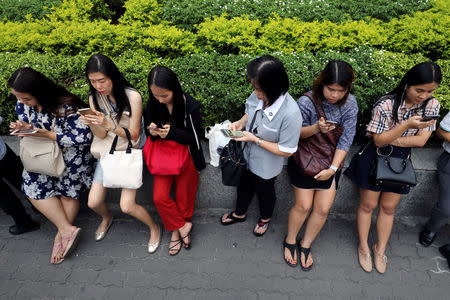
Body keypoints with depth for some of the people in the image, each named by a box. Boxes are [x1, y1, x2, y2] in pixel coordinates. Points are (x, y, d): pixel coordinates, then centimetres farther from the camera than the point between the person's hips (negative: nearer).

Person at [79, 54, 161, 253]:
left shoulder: (132, 96, -19)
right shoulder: (94, 97, -3)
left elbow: (134, 135, -15)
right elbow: (101, 135, -3)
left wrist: (109, 124, -30)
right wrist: (92, 123, -25)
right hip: (107, 152, 5)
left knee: (127, 206, -12)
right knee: (93, 203, 1)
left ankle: (154, 228, 18)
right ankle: (107, 218, 38)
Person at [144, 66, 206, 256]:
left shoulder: (190, 106, -20)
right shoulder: (153, 104, -8)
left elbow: (196, 137, -15)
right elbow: (150, 132, 4)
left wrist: (172, 133, -30)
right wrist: (152, 131, -21)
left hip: (186, 156, -3)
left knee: (183, 198, 7)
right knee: (159, 197, -6)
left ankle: (176, 230, 33)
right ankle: (183, 226, 16)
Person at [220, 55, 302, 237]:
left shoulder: (290, 114, -36)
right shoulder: (258, 96, -19)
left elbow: (286, 151, -27)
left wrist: (256, 140, -28)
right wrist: (239, 123, -17)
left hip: (266, 167, -5)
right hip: (248, 157, 5)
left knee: (264, 191, 25)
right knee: (244, 186, 29)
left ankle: (265, 218, 60)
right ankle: (239, 213, 61)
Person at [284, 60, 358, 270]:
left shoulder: (350, 104, -11)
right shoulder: (306, 102, -20)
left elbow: (346, 139, -10)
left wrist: (333, 168, -17)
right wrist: (316, 128, -31)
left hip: (331, 161, 3)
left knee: (323, 208, 3)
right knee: (303, 205, 0)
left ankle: (306, 245, 28)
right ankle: (290, 241, 28)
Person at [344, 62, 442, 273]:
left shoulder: (432, 106, -8)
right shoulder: (386, 105, -22)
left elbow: (421, 140, -12)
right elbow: (378, 140, -20)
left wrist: (389, 139, -20)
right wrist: (407, 125, -33)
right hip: (376, 160, -4)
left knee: (388, 208, 15)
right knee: (368, 205, 9)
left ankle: (380, 249, 33)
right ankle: (364, 247, 28)